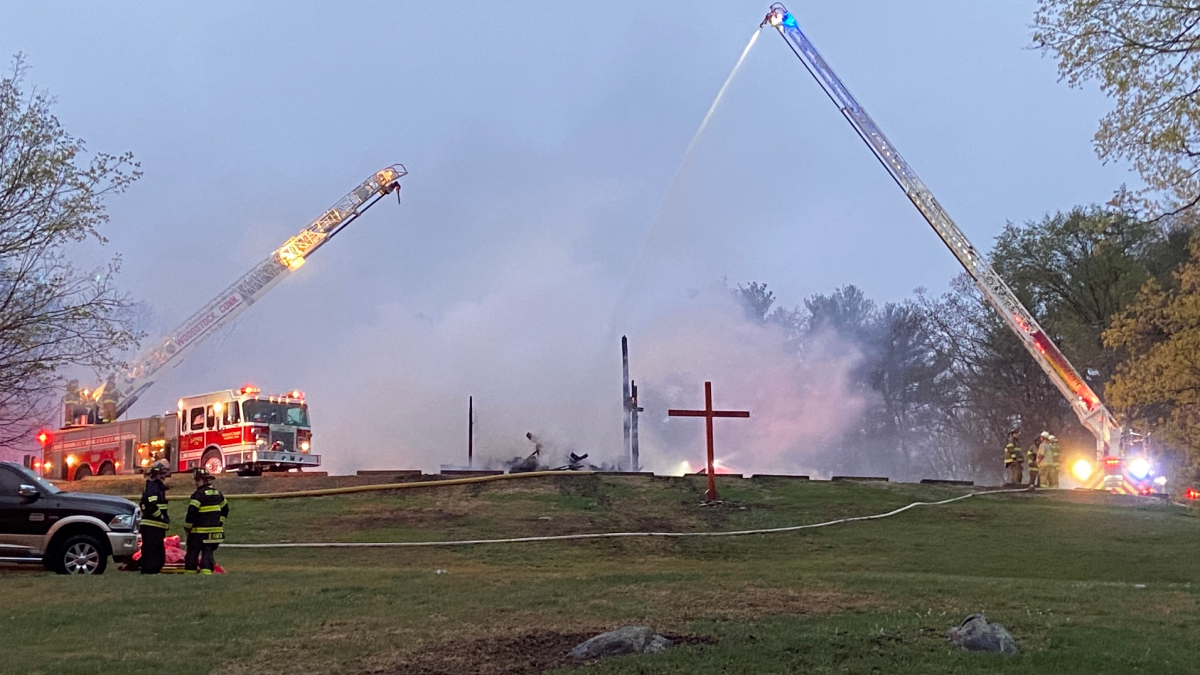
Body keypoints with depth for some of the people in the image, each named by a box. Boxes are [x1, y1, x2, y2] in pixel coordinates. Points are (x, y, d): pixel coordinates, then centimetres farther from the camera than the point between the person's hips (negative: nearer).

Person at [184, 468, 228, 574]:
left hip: (199, 531, -6)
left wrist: (187, 527, -6)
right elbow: (225, 509, 21)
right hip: (214, 530, 7)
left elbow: (191, 512, -17)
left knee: (192, 552, 4)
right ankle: (206, 570, -5)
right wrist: (220, 522, 23)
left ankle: (190, 571, 6)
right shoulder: (217, 493, 12)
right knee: (208, 552, 7)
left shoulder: (198, 494, -13)